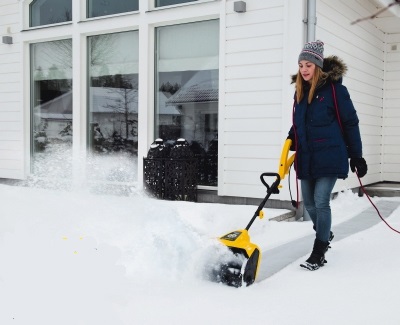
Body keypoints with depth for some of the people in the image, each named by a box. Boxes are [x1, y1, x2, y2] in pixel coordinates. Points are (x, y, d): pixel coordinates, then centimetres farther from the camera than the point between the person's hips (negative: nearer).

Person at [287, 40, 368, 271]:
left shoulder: (334, 88, -9)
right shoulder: (300, 91, 9)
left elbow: (350, 122, -6)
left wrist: (356, 156, -4)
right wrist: (291, 141, 3)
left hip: (329, 157, -6)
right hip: (306, 158, 6)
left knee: (321, 202, -8)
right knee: (309, 203, 13)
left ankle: (319, 252, 4)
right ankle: (325, 234, 41)